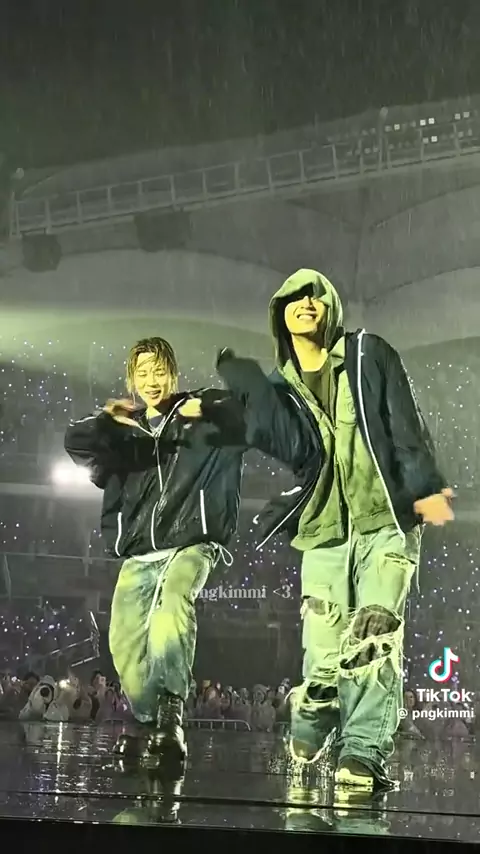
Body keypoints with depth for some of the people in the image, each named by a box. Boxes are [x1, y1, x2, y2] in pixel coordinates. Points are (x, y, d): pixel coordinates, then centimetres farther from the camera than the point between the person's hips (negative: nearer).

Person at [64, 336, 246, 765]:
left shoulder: (202, 414, 10)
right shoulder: (123, 429, 18)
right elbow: (76, 442, 2)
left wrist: (207, 408, -16)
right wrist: (104, 421, -19)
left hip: (191, 542, -4)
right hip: (138, 552, 5)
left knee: (173, 606, -31)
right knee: (126, 641, -6)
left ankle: (171, 716, -37)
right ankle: (150, 721, 11)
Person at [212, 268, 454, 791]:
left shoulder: (369, 355, 7)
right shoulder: (283, 386, 11)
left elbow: (406, 424, -1)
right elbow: (296, 450, -7)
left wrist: (425, 487, -13)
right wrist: (250, 389, -14)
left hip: (388, 520, -1)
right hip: (325, 531, 2)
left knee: (373, 639, -14)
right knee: (324, 654, -2)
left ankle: (362, 753, -12)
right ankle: (306, 744, 21)